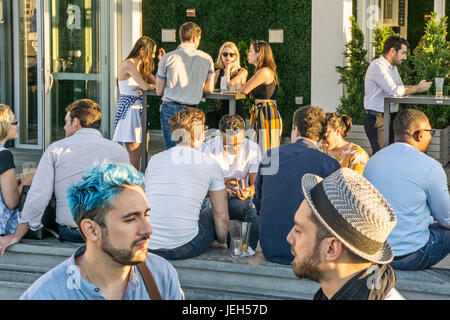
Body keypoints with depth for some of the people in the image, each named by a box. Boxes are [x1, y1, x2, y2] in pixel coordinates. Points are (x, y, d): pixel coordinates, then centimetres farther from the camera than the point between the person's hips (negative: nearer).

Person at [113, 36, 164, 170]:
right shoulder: (128, 64, -12)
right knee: (135, 157, -9)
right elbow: (144, 86, -19)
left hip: (139, 110, 9)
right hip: (128, 110, -9)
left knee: (143, 154, 4)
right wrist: (156, 86, 0)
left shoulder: (142, 66, 17)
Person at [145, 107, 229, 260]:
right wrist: (222, 241, 25)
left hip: (147, 247, 4)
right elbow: (222, 216, 4)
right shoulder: (210, 165, 1)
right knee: (213, 212, 24)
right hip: (183, 249, -4)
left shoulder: (154, 160, 11)